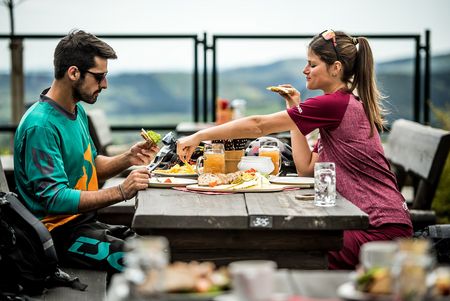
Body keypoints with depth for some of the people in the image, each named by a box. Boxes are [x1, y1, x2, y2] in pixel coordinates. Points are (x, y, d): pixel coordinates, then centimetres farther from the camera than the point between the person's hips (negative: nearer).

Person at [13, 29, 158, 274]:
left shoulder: (77, 111, 10)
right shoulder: (40, 125, -21)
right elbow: (55, 199, -26)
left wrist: (128, 159, -1)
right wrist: (120, 192, -30)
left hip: (85, 222, 10)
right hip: (59, 233, -9)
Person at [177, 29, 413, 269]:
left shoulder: (335, 104, -16)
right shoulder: (346, 105, 15)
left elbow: (258, 125, -14)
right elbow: (306, 169, 10)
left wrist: (198, 137, -7)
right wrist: (295, 110, 10)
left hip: (382, 228, -9)